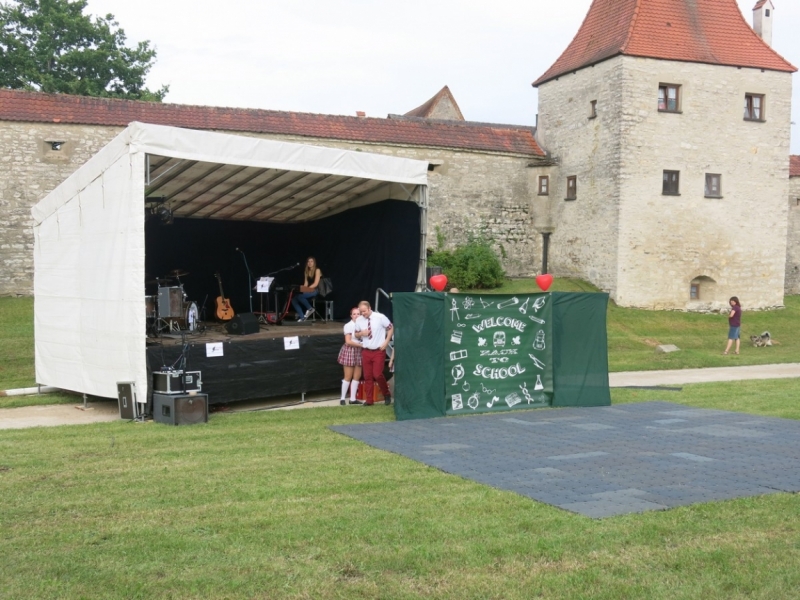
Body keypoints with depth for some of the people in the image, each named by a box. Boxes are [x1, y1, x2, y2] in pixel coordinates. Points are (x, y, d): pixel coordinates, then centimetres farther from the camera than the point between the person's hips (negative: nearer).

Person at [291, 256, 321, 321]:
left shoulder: (317, 270, -2)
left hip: (315, 291, -7)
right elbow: (306, 283, 13)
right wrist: (303, 289, -8)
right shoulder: (306, 272, 19)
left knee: (300, 296, -32)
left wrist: (307, 289, -21)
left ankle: (310, 309, -12)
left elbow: (316, 283, -12)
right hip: (308, 291, 7)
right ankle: (302, 317, -17)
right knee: (294, 299, -16)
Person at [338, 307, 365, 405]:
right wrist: (360, 344, -14)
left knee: (357, 376, 5)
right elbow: (348, 341, -13)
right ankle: (343, 398, 8)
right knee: (348, 377, -2)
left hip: (359, 352, 5)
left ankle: (353, 398, 12)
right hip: (350, 351, -5)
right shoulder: (349, 325, -8)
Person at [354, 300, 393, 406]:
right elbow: (356, 334, 14)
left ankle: (386, 395, 13)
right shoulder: (359, 320, 1)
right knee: (367, 376, 5)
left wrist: (386, 342, -9)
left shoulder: (380, 317, -10)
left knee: (377, 374, -11)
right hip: (366, 351, 4)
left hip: (379, 351, -4)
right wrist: (361, 333, -10)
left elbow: (391, 328, -1)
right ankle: (369, 400, 14)